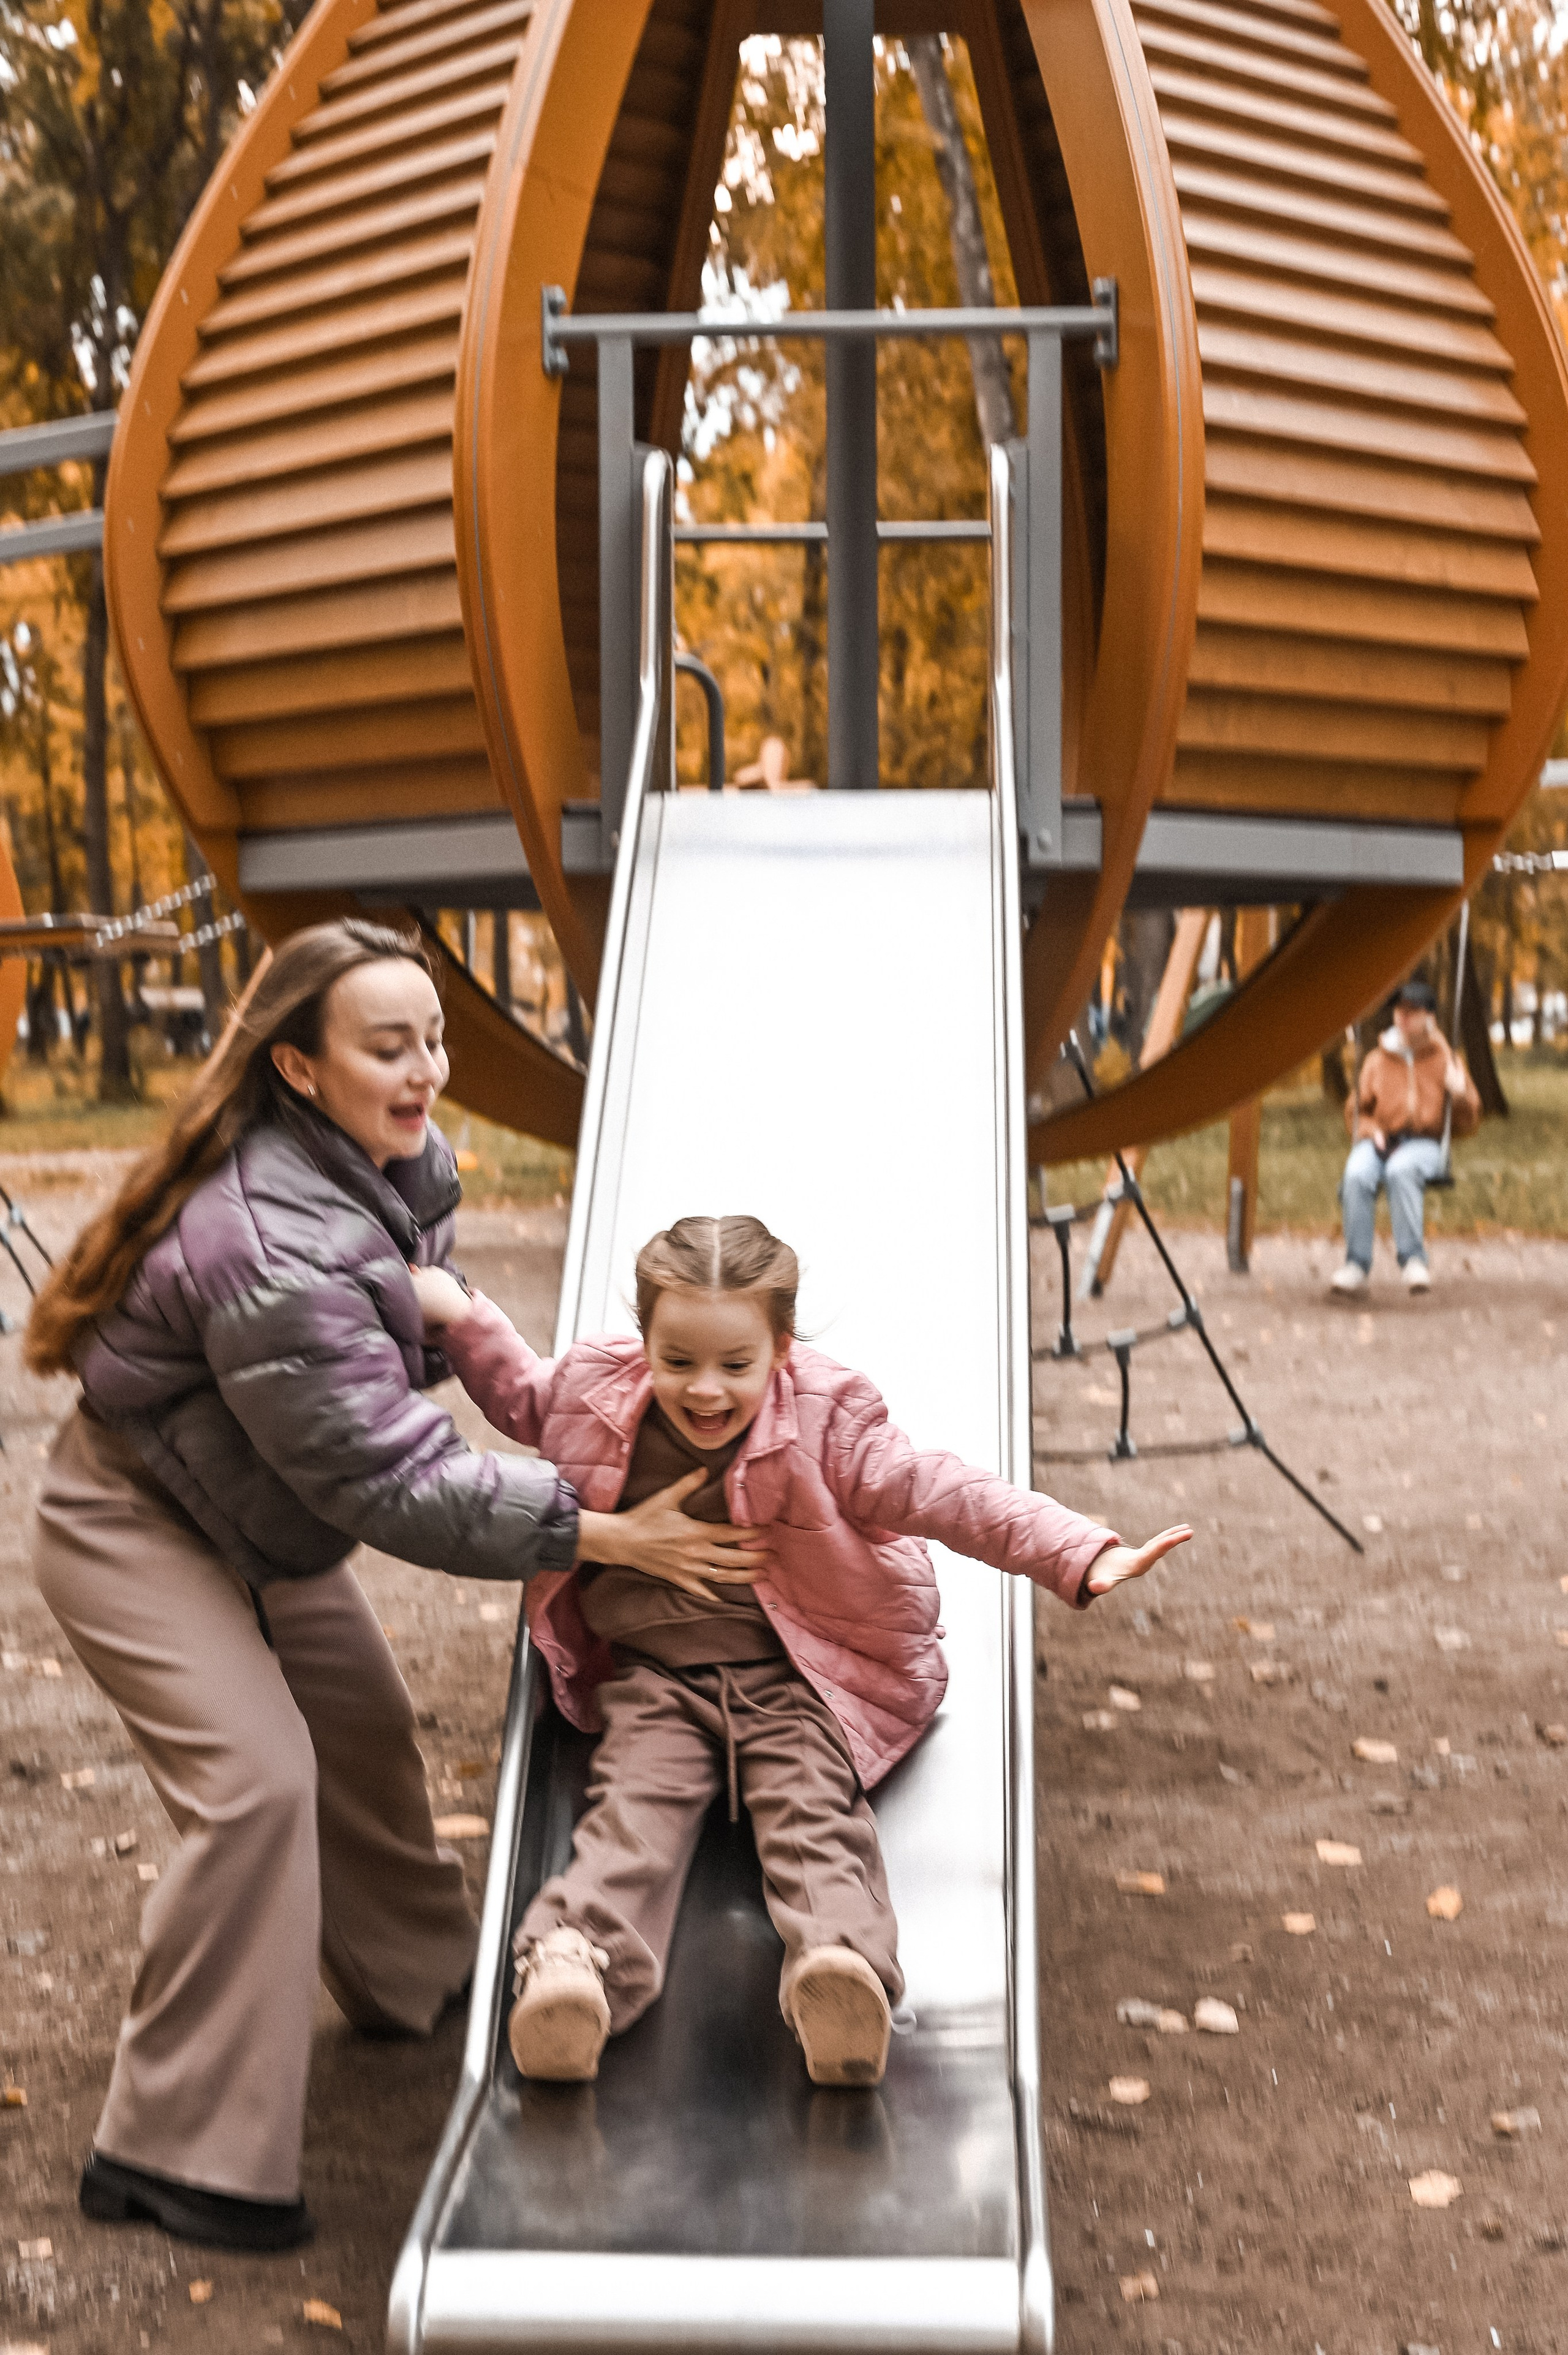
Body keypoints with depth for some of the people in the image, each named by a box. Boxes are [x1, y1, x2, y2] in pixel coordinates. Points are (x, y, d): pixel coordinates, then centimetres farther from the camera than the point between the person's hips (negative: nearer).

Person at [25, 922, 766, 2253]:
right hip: (136, 1531, -9)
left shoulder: (396, 1159, -8)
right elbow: (392, 1480, -35)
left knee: (364, 1727, 18)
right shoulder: (271, 1252, -38)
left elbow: (424, 1316, 16)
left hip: (260, 1515, 9)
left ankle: (416, 1976, 42)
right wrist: (598, 1534, -32)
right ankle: (176, 2151, -8)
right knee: (257, 1775, -19)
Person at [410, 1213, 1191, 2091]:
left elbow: (945, 1494, -17)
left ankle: (845, 1967, -47)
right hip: (654, 1673, 2)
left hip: (797, 1674, -2)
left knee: (813, 1807, -24)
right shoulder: (599, 1395, -2)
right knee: (637, 1805, -21)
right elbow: (524, 1396, 22)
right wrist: (461, 1317, 10)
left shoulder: (825, 1425, -12)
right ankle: (576, 1960, -42)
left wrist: (1083, 1556, -28)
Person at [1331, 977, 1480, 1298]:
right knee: (1356, 1175, -35)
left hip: (1425, 1143, -2)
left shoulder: (1446, 1060, 13)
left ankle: (1413, 1259, -38)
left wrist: (1461, 1096, -9)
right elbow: (1356, 1111, 20)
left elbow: (1467, 1126, 12)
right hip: (1380, 1141, 2)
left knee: (1401, 1170, -40)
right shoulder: (1377, 1061, 16)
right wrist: (1370, 1131, -2)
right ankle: (1357, 1265, -32)